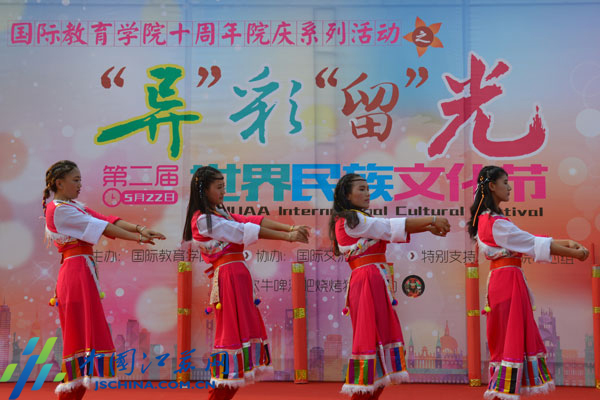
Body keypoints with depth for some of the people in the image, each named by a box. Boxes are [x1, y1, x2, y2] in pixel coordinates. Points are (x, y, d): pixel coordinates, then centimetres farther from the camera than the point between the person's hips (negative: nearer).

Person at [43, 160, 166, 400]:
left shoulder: (74, 207, 19)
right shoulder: (59, 210, -10)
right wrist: (138, 238, -12)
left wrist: (139, 228, -8)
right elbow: (100, 226, -13)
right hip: (77, 271, -9)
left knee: (81, 332, 9)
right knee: (82, 331, -9)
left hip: (84, 271, 9)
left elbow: (108, 220, 6)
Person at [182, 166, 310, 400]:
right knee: (231, 333, -7)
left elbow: (254, 221, 7)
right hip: (228, 277, -9)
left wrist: (291, 229, -5)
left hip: (239, 277, 9)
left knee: (247, 330, 10)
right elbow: (244, 230, -13)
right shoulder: (203, 219, -9)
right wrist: (287, 238, -12)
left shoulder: (220, 214, 19)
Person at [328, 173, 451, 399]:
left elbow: (389, 231, 17)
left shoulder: (356, 220, 21)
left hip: (375, 285, 10)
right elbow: (392, 227, -9)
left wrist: (428, 227, 8)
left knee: (382, 338, 9)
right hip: (367, 284, -10)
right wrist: (432, 219, -5)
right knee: (369, 339, -8)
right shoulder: (352, 220, -8)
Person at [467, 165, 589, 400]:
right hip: (508, 281, -10)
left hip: (503, 281, 10)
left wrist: (566, 243, 5)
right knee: (510, 337, -5)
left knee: (517, 336, 12)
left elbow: (527, 240, 13)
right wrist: (574, 254, -5)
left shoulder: (488, 219, 15)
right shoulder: (495, 222, -15)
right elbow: (534, 243, -13)